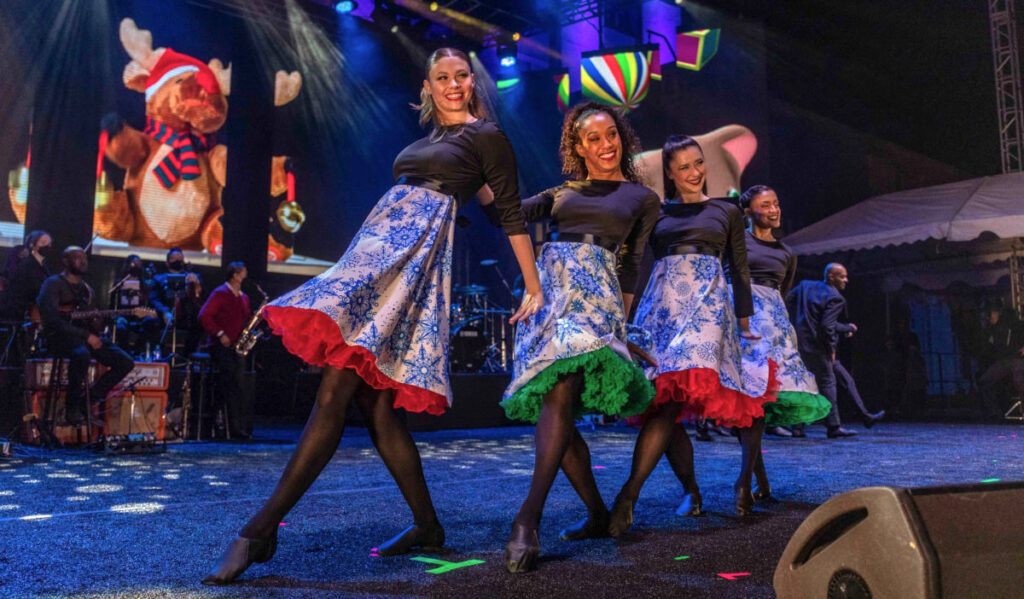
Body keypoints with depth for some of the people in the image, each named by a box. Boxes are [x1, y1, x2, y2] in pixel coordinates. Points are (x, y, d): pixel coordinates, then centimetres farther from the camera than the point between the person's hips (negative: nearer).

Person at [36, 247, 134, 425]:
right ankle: (72, 407, -21)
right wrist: (86, 335, -19)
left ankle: (88, 401, -1)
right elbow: (52, 320, -15)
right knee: (81, 354, -41)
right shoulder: (53, 284, -2)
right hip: (59, 337, -7)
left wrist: (94, 335, -3)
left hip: (85, 338, 7)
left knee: (126, 362, -9)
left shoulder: (87, 290, 21)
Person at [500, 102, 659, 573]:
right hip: (547, 289, 4)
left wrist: (620, 317, -1)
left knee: (560, 392, -26)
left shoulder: (642, 198, 16)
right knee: (557, 406, -3)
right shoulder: (561, 193, 22)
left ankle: (528, 519, -29)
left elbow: (630, 265, 11)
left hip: (595, 291, -4)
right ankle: (597, 515, 11)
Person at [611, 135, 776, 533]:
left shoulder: (726, 211, 17)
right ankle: (691, 492, 14)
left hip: (707, 303, -2)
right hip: (662, 305, 2)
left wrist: (745, 323, 12)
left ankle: (628, 496, -26)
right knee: (666, 401, -4)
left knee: (671, 397, -22)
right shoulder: (657, 213, 17)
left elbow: (740, 271, 16)